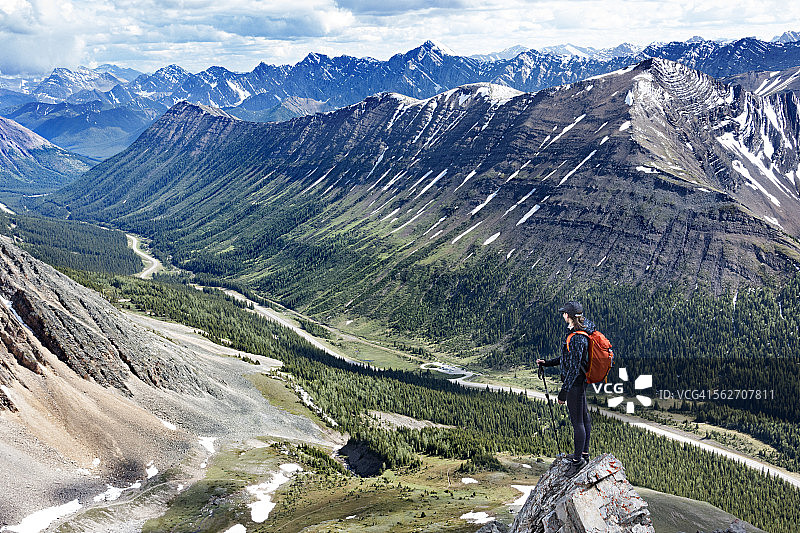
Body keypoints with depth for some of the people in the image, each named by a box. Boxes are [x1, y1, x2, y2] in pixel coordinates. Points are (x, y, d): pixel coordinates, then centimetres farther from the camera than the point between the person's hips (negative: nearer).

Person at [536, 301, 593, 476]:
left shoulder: (577, 339, -26)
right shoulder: (573, 332, 6)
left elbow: (574, 368, -24)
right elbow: (567, 357, 19)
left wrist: (563, 391, -20)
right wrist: (547, 363, 18)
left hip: (575, 383, -11)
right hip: (580, 382, 11)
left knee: (577, 421, 0)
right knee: (583, 417, 19)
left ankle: (578, 460, 10)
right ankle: (584, 454, 33)